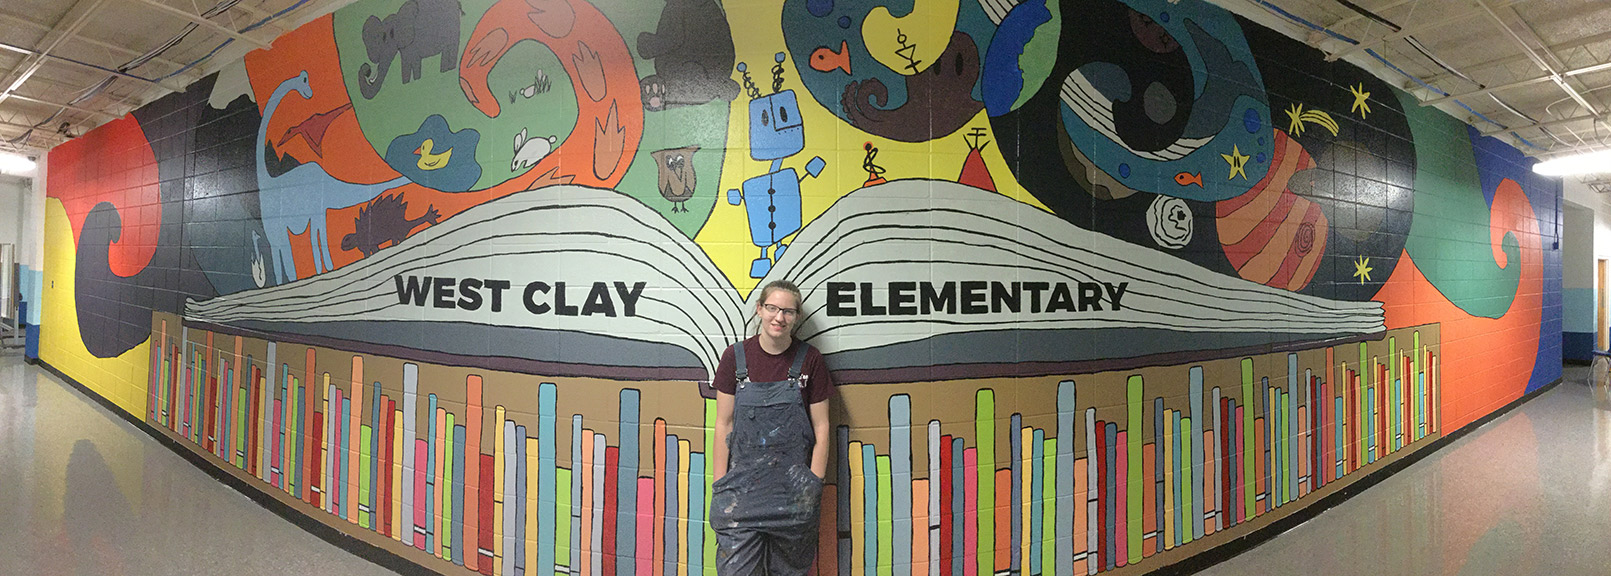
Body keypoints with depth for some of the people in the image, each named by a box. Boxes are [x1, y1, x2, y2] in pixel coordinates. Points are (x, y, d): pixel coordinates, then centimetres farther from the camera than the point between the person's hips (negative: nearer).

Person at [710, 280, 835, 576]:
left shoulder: (810, 360, -2)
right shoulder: (735, 357, -1)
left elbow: (821, 428, 1)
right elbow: (724, 424, 3)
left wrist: (814, 484, -3)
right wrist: (720, 484, 1)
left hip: (793, 486, 0)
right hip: (743, 483, 0)